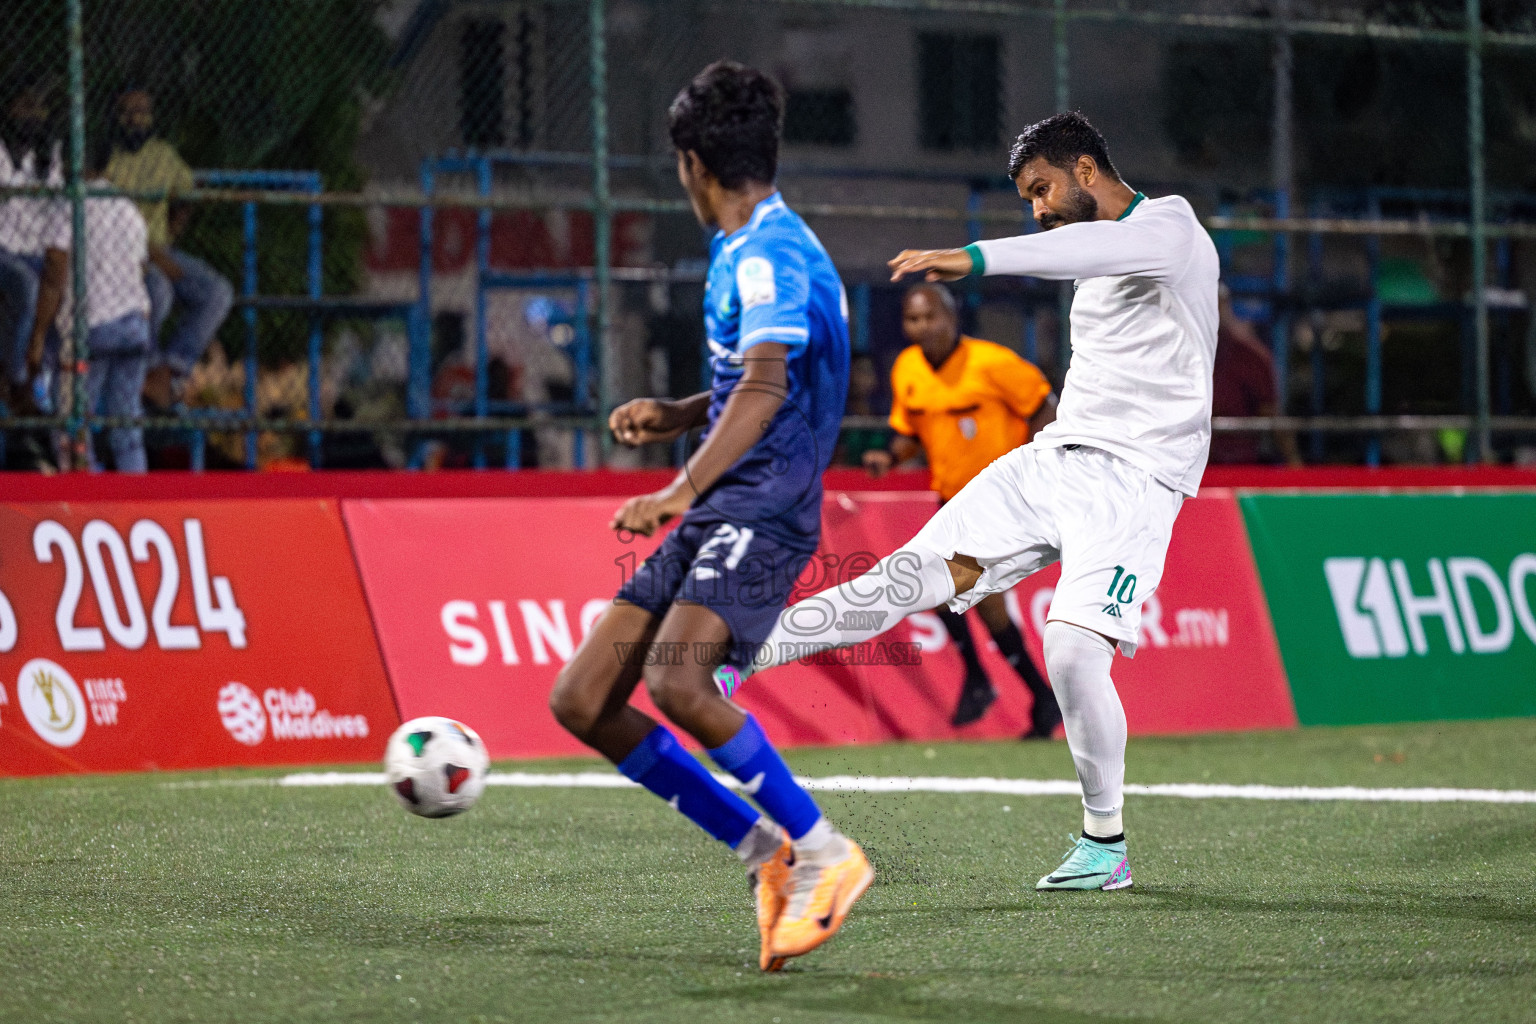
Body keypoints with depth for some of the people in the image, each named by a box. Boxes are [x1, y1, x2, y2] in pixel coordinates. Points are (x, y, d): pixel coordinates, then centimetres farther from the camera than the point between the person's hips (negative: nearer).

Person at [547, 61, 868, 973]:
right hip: (717, 519, 10)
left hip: (761, 510, -10)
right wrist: (679, 415, 20)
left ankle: (825, 852, -17)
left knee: (675, 680, -31)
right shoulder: (746, 251, 20)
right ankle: (768, 853, 6)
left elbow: (767, 388, -25)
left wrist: (685, 489, -34)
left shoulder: (769, 252, -11)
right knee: (582, 701, 2)